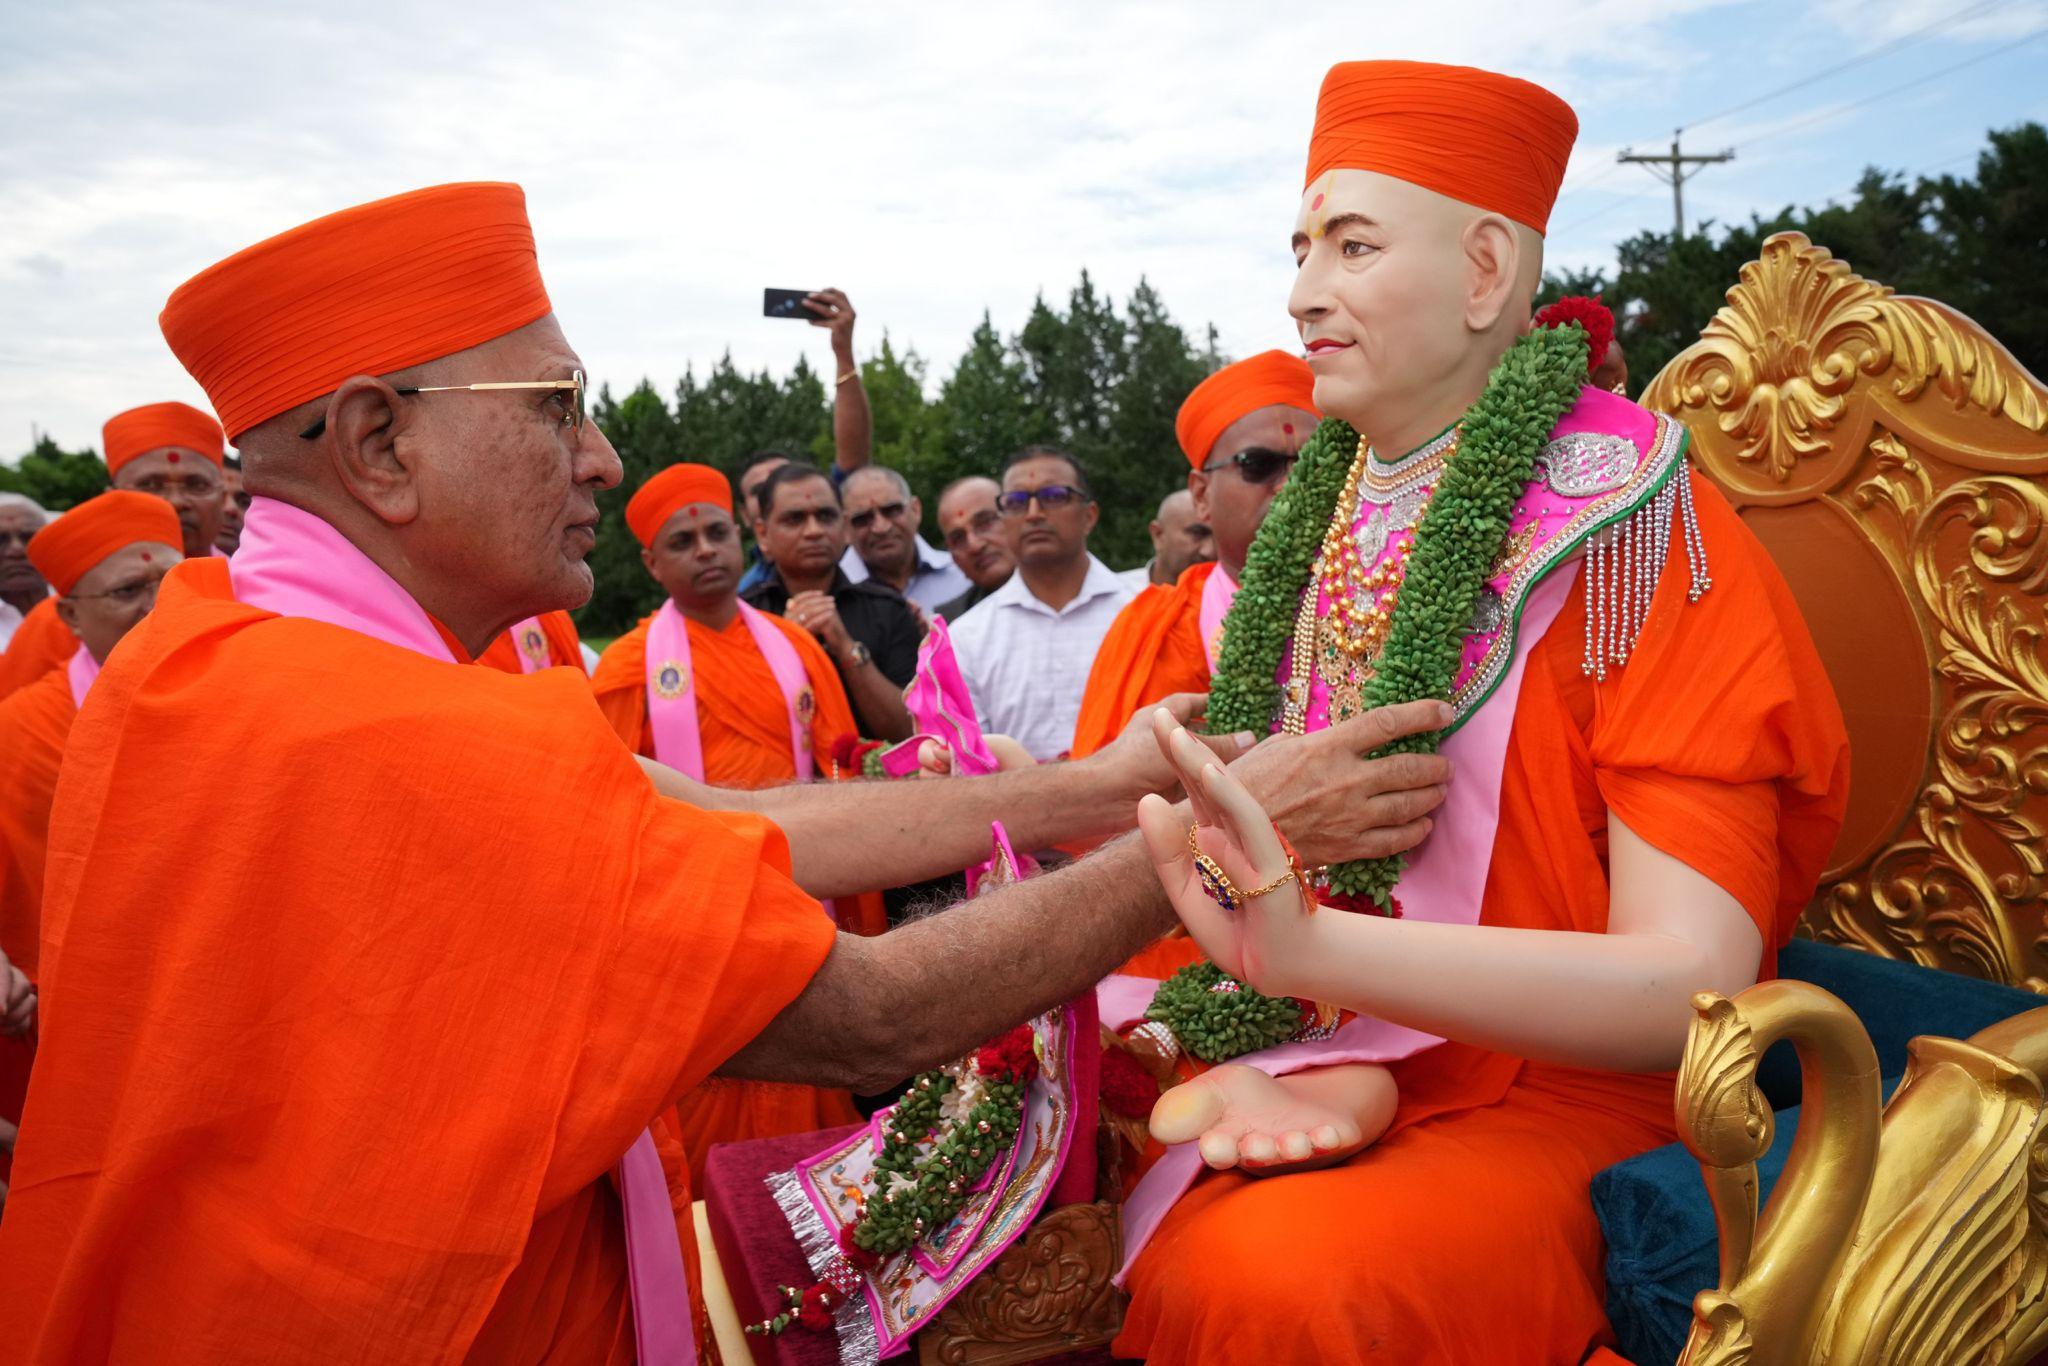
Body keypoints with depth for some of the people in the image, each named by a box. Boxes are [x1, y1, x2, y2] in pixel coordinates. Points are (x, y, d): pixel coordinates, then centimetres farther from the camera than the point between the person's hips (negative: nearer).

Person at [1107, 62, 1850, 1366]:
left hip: (1572, 1104, -5)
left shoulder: (1634, 529, -12)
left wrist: (1305, 949, -33)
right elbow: (1289, 856, 3)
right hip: (1346, 1083, 5)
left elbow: (1694, 985, -19)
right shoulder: (1325, 528, 4)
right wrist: (1317, 1058, -19)